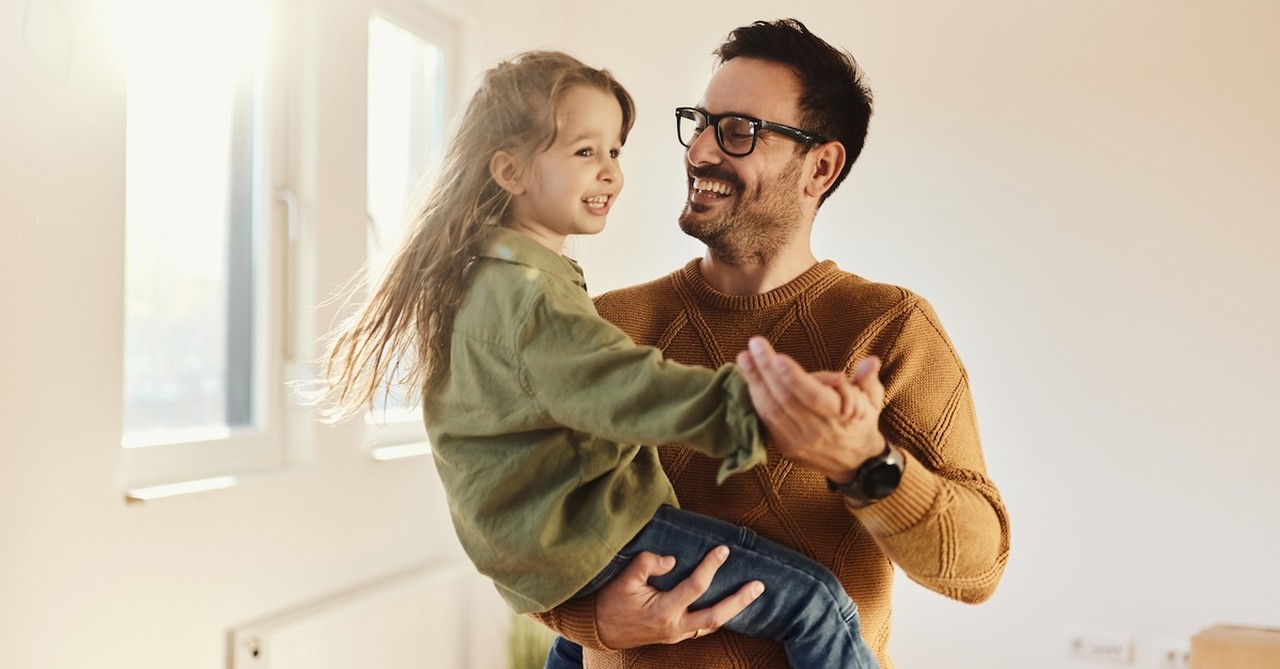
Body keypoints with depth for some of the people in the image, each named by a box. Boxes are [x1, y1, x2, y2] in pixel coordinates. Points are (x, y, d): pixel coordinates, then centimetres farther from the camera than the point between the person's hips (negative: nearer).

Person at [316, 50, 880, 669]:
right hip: (580, 536, -10)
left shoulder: (483, 278, 11)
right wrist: (759, 405, -47)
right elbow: (628, 391, -36)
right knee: (812, 600, -16)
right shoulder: (528, 298, -22)